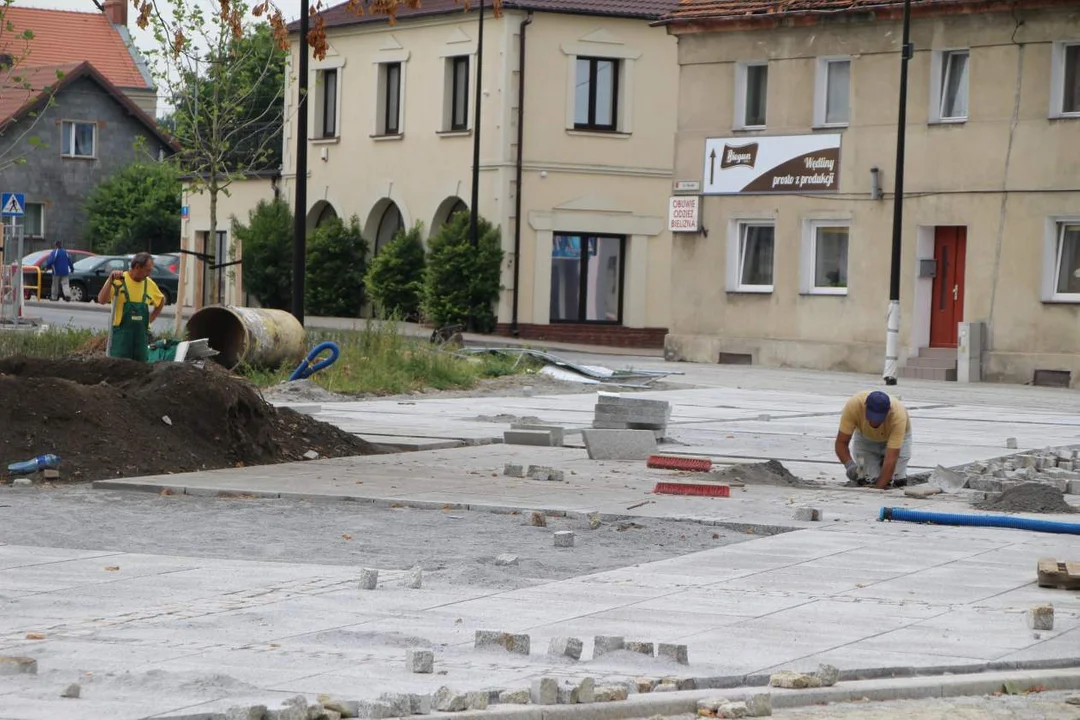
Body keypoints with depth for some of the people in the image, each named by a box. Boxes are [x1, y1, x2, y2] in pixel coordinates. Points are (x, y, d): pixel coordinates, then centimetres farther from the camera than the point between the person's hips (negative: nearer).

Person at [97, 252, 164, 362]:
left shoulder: (149, 284, 8)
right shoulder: (118, 280, -7)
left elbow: (161, 301, 27)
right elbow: (102, 300, -18)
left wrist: (151, 318, 14)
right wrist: (111, 281, -27)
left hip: (141, 334, 5)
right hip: (121, 332, -5)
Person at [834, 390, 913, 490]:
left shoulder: (898, 415, -41)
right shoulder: (853, 405, -37)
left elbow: (891, 458, -42)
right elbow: (841, 442, -29)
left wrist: (879, 488, -48)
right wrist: (849, 465, -47)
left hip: (897, 437, -1)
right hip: (865, 437, 1)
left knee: (898, 481, -15)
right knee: (866, 480, -14)